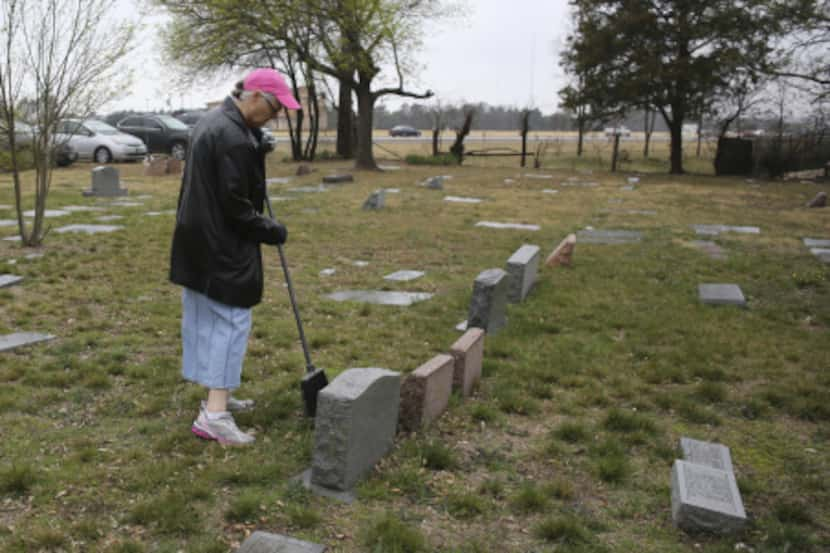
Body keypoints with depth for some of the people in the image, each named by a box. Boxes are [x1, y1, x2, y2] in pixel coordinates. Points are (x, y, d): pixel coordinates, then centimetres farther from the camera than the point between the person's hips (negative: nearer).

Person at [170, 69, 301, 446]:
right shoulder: (234, 139, -21)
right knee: (231, 319, -6)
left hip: (195, 240, 11)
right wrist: (272, 232, -8)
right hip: (221, 245, -11)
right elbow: (235, 206, -21)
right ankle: (214, 415, -6)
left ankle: (217, 395, 27)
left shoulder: (212, 121, 12)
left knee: (203, 320, 15)